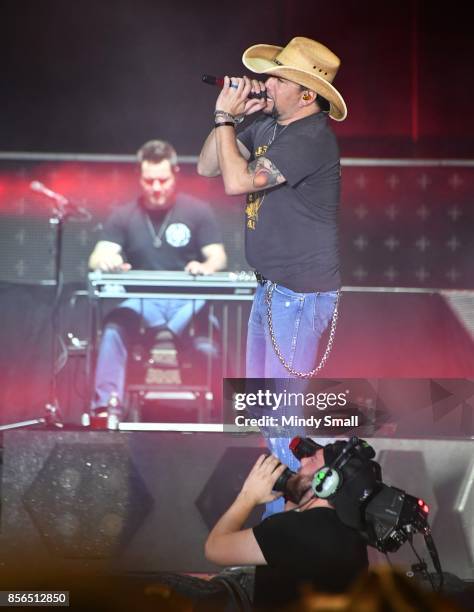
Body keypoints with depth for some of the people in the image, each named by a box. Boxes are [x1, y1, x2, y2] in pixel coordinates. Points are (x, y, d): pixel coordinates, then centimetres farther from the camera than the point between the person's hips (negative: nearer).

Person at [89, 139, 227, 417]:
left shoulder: (198, 211, 4)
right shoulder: (125, 216, 6)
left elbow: (218, 257, 0)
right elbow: (97, 259, -3)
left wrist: (205, 267, -26)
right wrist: (105, 261, -30)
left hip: (187, 301, -1)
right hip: (142, 300, 1)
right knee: (115, 327, -33)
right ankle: (106, 403, -34)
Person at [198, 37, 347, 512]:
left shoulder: (311, 139, -23)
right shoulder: (267, 125, 4)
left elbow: (237, 181, -28)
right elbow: (208, 167, 8)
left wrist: (225, 118, -17)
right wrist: (231, 117, -5)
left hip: (301, 294, -10)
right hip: (272, 286, 10)